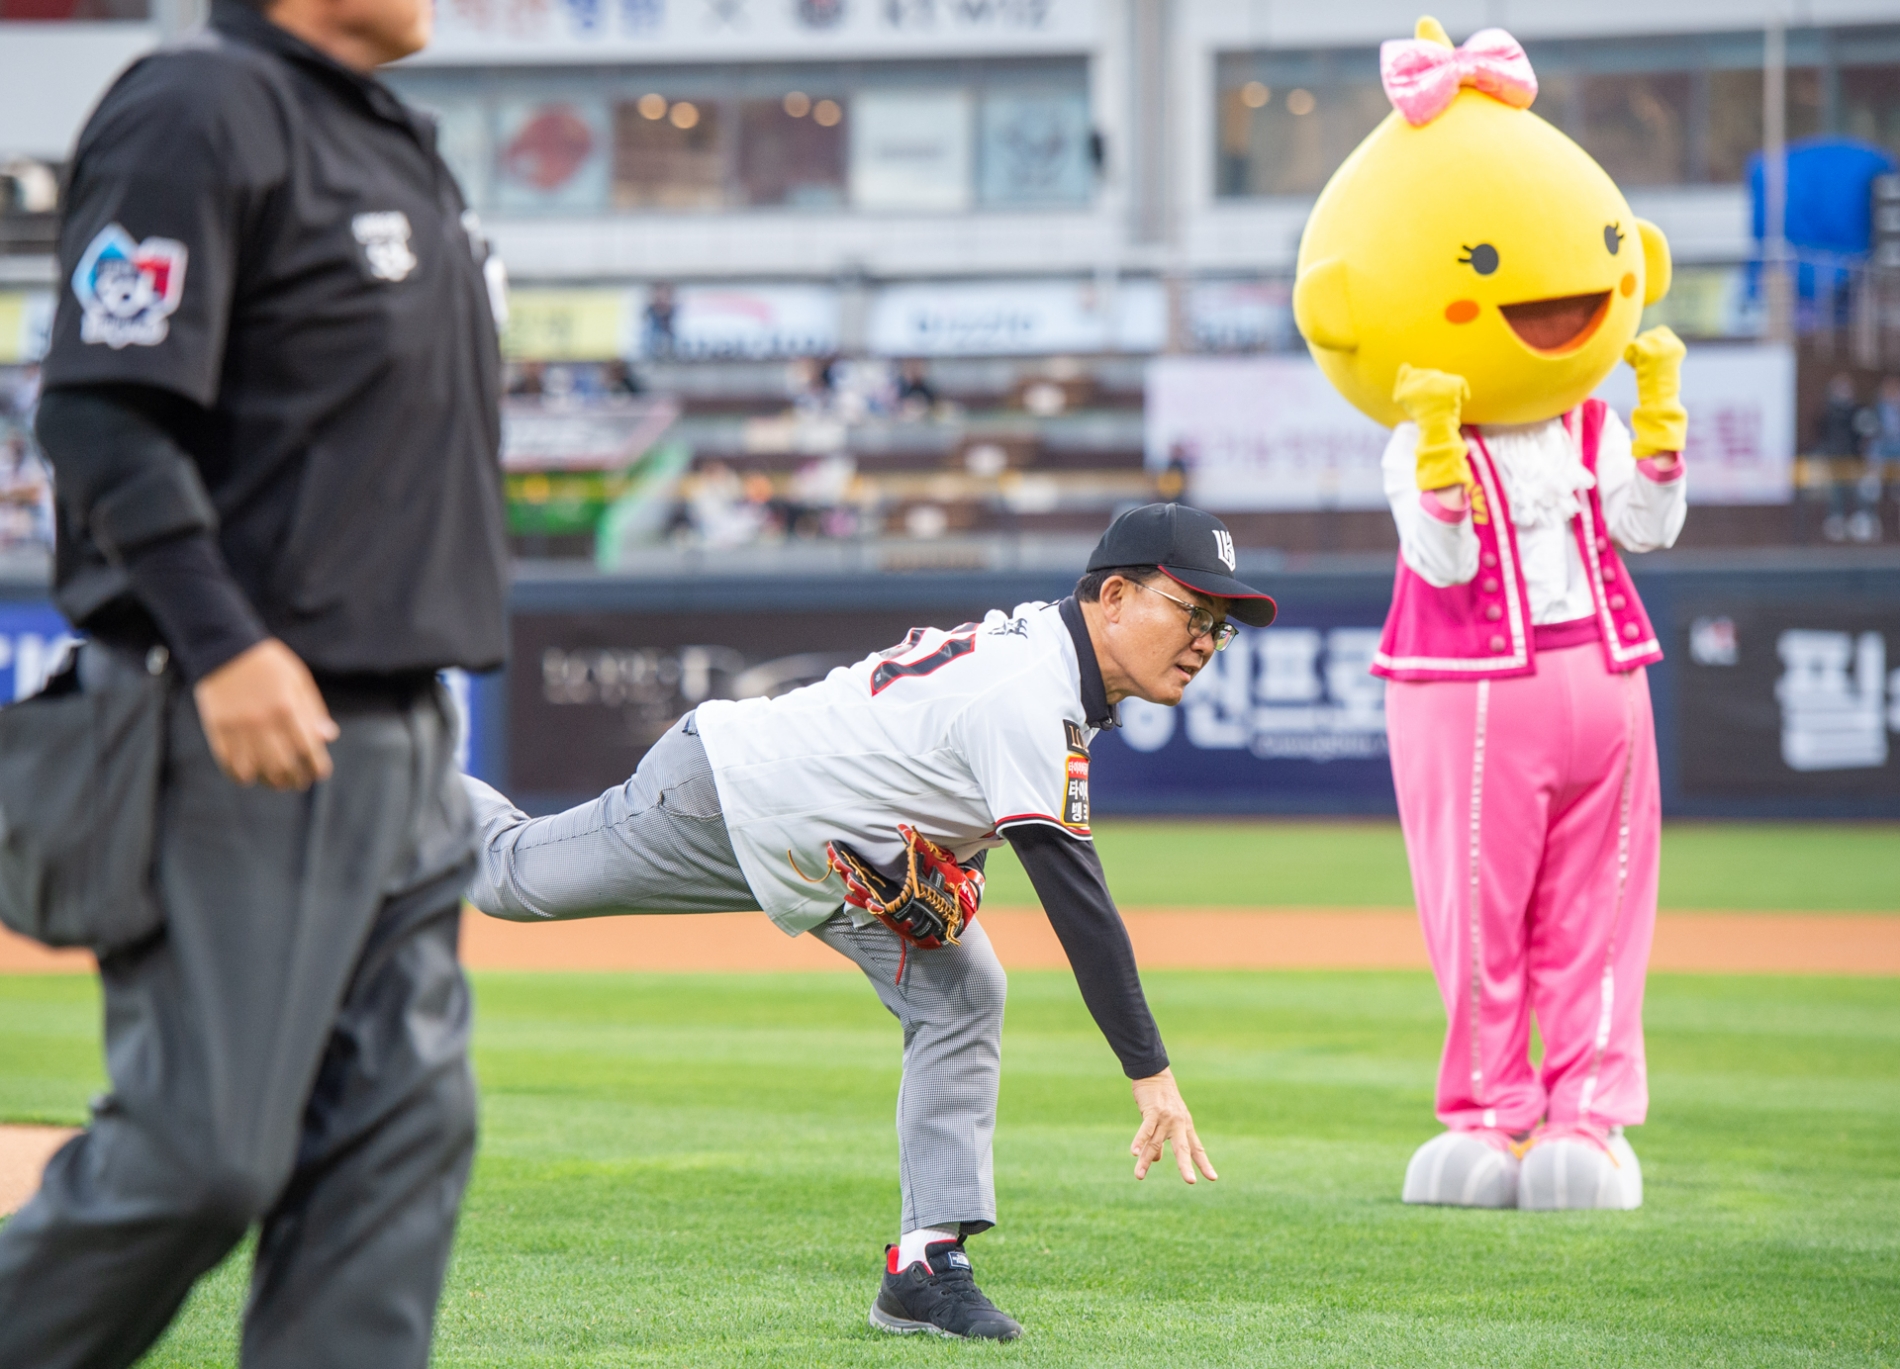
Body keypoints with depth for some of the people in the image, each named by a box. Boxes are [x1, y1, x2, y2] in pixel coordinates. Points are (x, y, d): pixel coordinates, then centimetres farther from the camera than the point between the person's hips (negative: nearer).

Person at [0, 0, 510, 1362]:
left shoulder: (400, 145, 18)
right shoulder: (200, 114, -11)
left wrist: (416, 713, 19)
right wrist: (219, 644, -26)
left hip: (398, 731, 9)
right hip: (235, 731, -9)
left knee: (402, 1123, 3)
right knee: (204, 1146, -9)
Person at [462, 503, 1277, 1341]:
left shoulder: (1043, 640, -7)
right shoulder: (1024, 699, -36)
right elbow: (1073, 896, -40)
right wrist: (1151, 1074, -40)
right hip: (719, 796, -9)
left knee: (961, 996, -7)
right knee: (511, 879, 7)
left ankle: (927, 1261, -10)